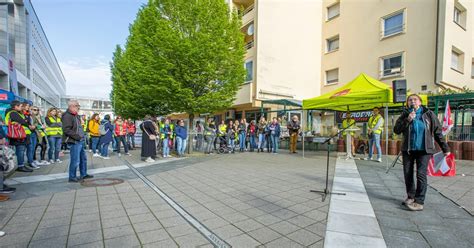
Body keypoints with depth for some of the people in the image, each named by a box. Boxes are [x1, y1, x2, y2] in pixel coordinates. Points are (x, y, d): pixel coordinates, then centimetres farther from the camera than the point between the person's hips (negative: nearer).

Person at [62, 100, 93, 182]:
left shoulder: (76, 116, 17)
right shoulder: (67, 116, -13)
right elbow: (66, 130, -21)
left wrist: (83, 135, 14)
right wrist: (77, 136, -22)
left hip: (80, 141, 10)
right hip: (74, 142, -10)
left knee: (83, 158, 17)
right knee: (75, 160, -4)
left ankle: (83, 174, 29)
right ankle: (72, 177, 9)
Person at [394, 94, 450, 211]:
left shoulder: (428, 114, 1)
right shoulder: (405, 115, 3)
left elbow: (438, 132, 3)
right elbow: (396, 130, -5)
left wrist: (445, 148, 2)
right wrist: (407, 120, -16)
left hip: (424, 150, -2)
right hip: (407, 150, 2)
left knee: (421, 174, -9)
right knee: (408, 174, 7)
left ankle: (419, 202, -4)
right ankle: (411, 196, 22)